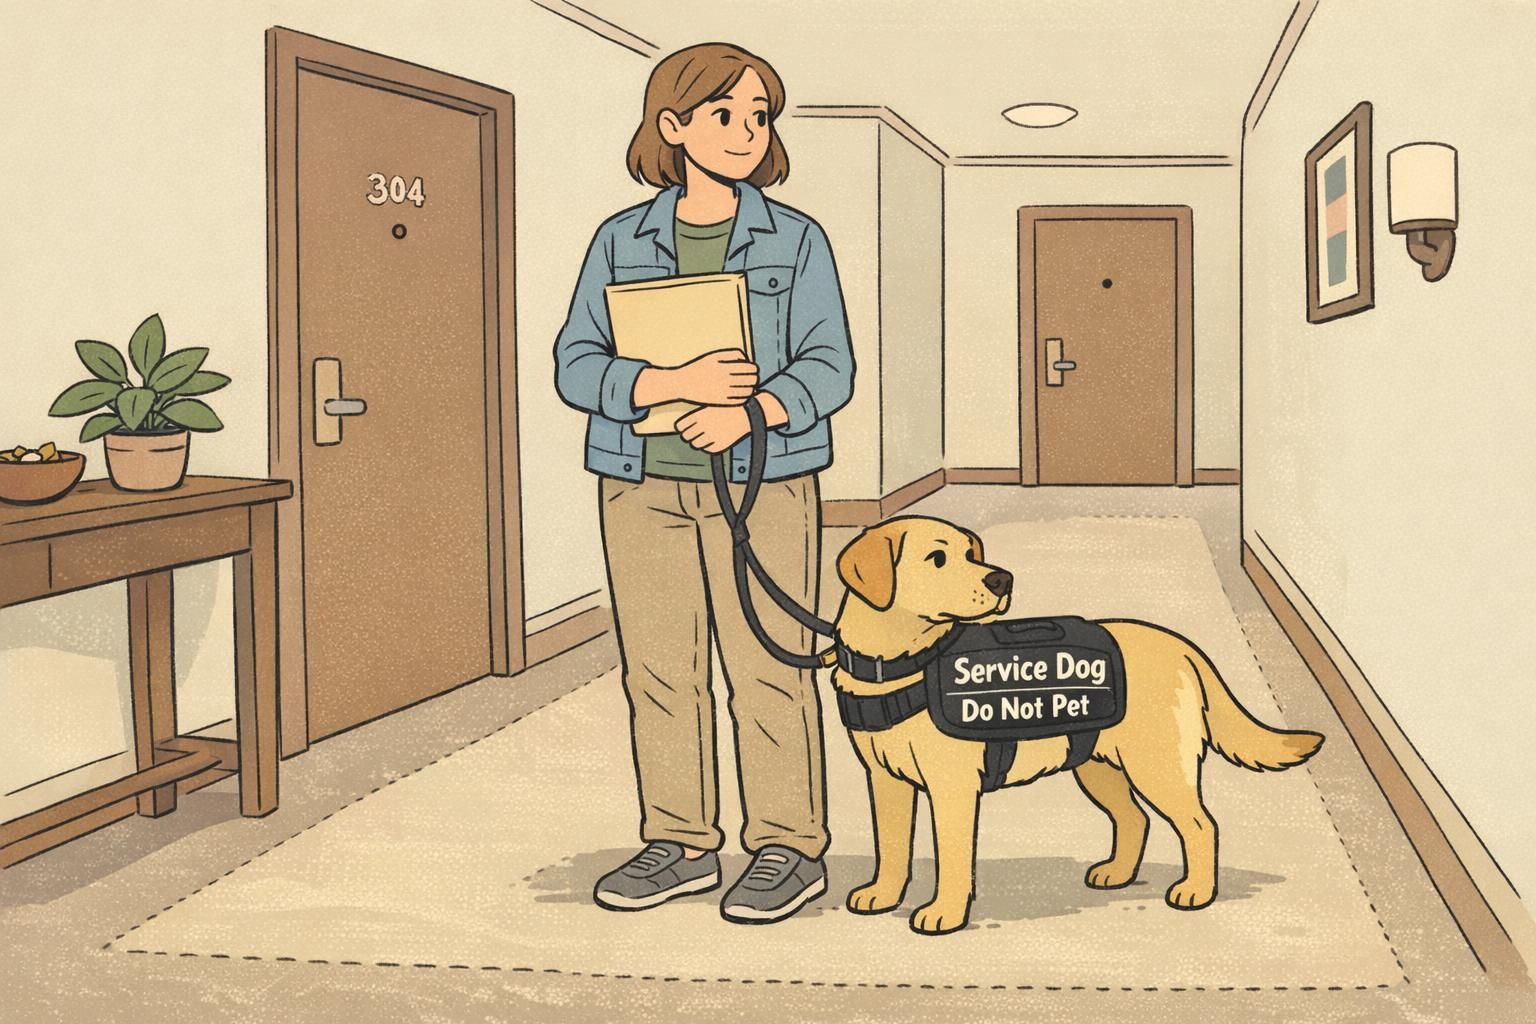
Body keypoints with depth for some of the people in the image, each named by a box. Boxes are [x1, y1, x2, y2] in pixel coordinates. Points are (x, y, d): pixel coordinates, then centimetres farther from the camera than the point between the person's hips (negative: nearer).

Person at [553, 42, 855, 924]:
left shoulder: (797, 240, 3)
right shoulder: (621, 241, 7)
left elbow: (828, 367, -4)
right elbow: (577, 364, -1)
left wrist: (749, 411, -23)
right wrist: (674, 383, -18)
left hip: (763, 483, -2)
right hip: (642, 486, 3)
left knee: (766, 669, -2)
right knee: (658, 670, 6)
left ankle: (791, 850, 11)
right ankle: (681, 845, 20)